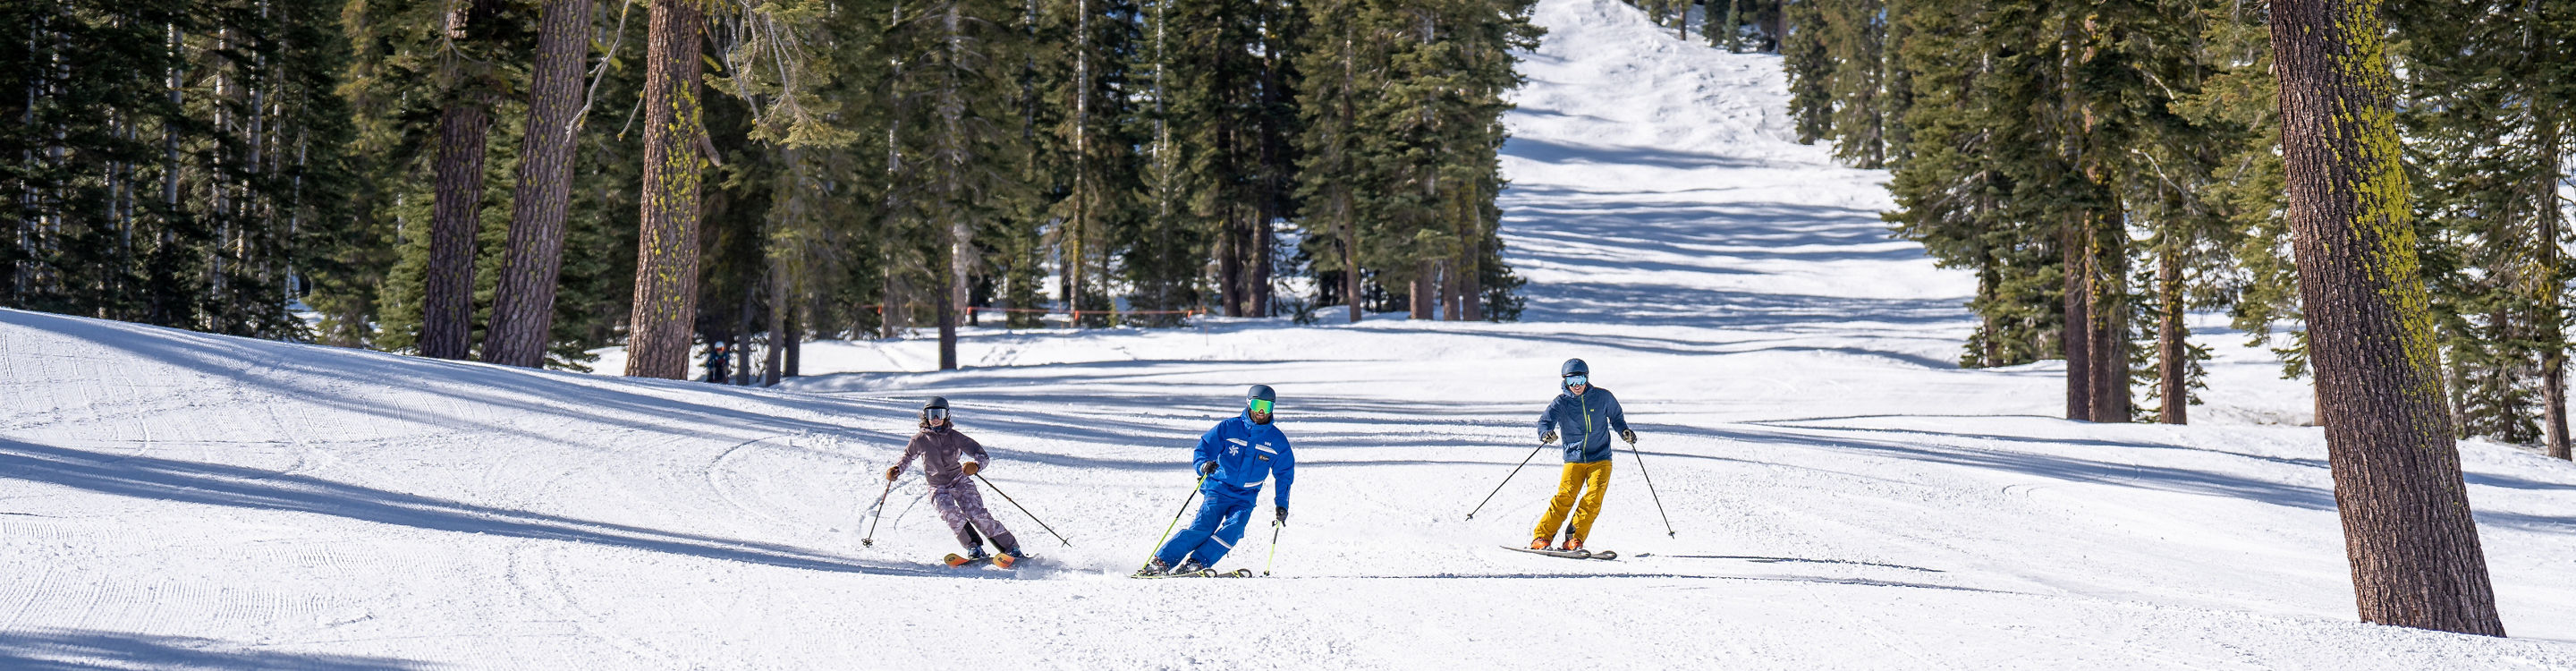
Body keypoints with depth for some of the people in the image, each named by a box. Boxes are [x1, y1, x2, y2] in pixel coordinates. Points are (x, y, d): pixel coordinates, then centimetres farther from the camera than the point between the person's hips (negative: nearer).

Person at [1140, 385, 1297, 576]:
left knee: (1234, 528, -25)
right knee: (1204, 525, -21)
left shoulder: (1277, 441, 4)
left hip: (1246, 498, 2)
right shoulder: (1229, 427, -1)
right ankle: (1161, 562, -19)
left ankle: (1195, 563, -27)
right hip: (1219, 489, -2)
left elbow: (1285, 474, 14)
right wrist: (1204, 465, -23)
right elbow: (1203, 448, 0)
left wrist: (1281, 505, 5)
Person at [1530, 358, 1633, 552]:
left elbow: (1616, 417, 18)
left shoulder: (1602, 397, 2)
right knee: (1565, 496, -16)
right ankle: (1541, 537, -10)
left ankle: (1574, 539, -15)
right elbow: (1545, 421, -11)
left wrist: (1625, 432, -2)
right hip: (1574, 459, -1)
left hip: (1600, 459, 1)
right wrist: (1546, 433, -34)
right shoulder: (1561, 403, 0)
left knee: (1594, 498, -18)